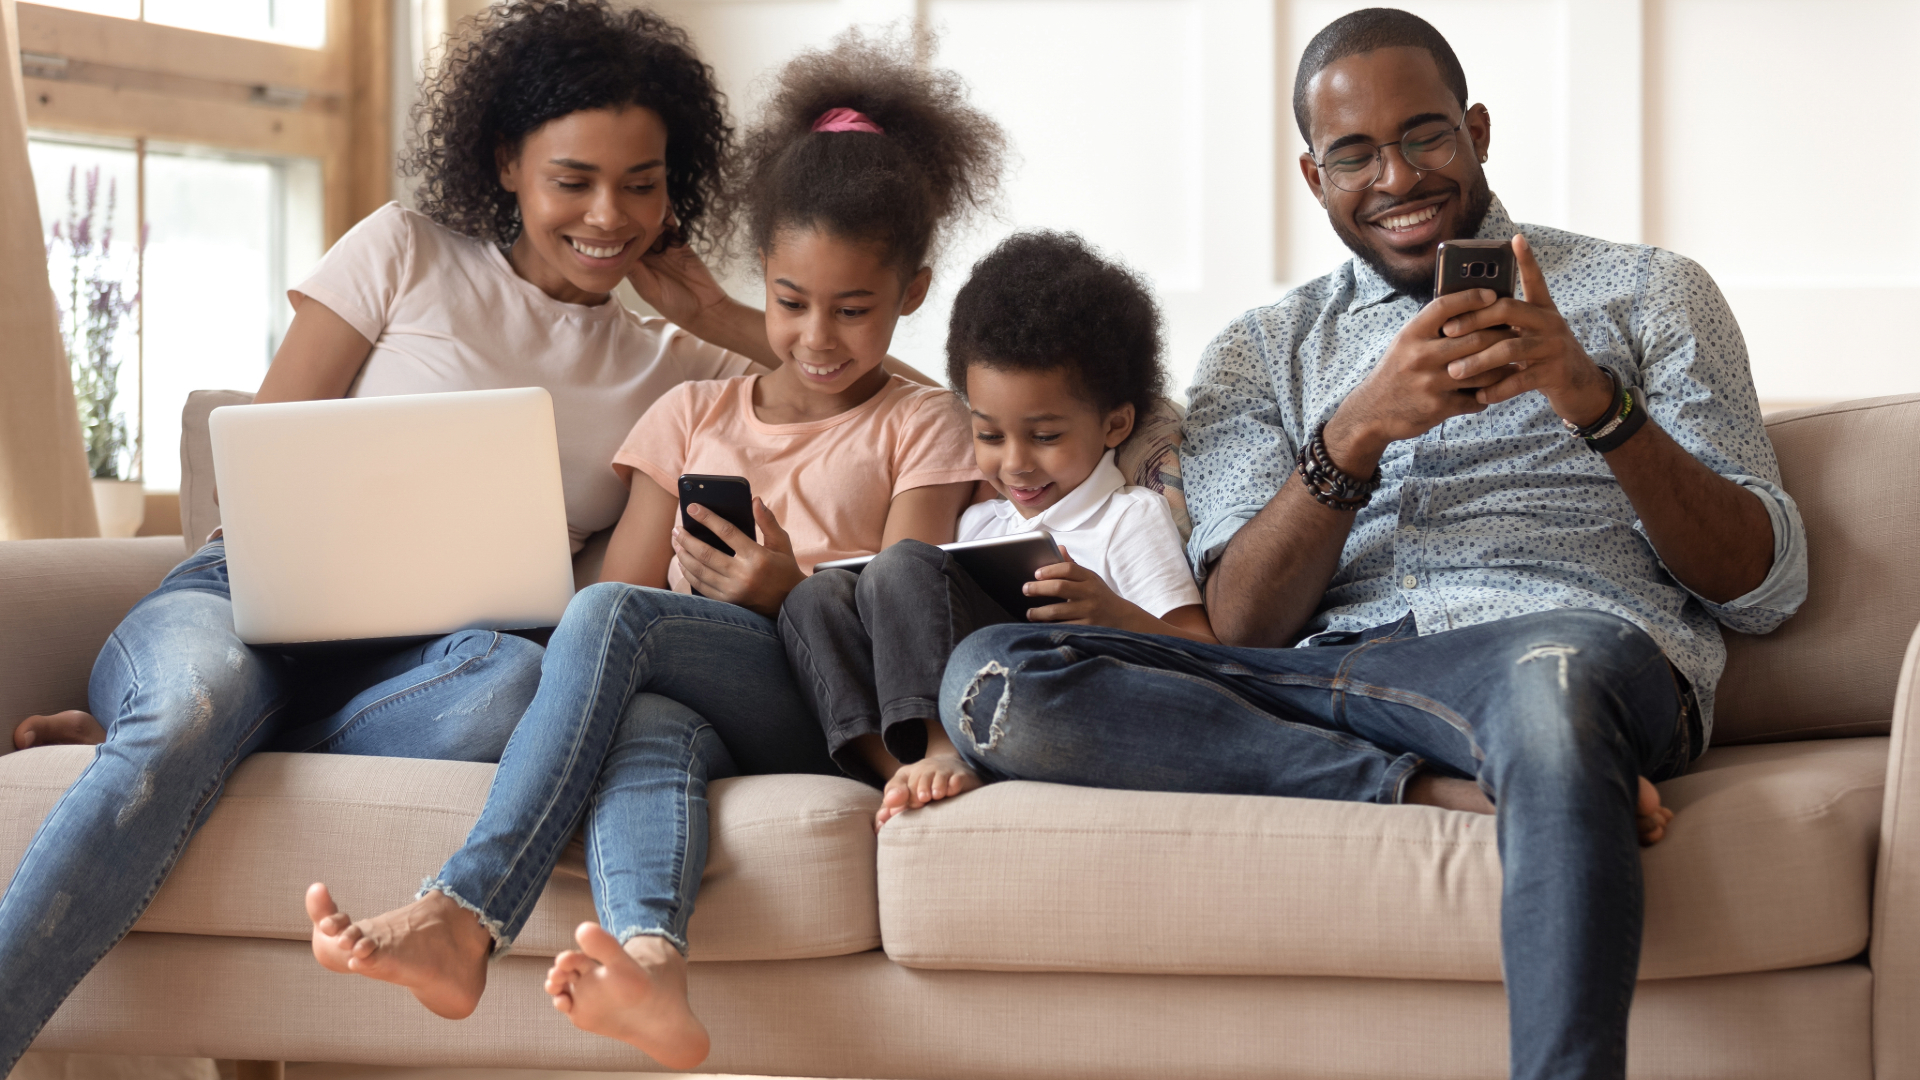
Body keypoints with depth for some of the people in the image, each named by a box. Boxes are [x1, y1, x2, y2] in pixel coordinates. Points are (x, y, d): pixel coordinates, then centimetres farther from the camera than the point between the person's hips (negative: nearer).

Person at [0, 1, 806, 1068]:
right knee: (197, 693, -40)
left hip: (409, 666, 2)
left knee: (518, 682, -37)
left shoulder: (668, 367, 20)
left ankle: (139, 732, -27)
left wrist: (721, 316, 9)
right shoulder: (407, 255, 12)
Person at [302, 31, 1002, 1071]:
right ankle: (647, 963, -69)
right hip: (691, 700, 3)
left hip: (828, 711, -3)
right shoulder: (693, 415, 25)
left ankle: (463, 914, -44)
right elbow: (631, 572, 15)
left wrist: (790, 594, -17)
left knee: (609, 614, -31)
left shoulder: (922, 428, 15)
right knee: (647, 728, -38)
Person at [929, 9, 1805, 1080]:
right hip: (1328, 679, 3)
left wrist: (1598, 401, -8)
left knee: (1556, 671, -42)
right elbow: (1244, 628, 6)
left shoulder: (1646, 292, 19)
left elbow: (1766, 589, 9)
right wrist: (1360, 431, -11)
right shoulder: (1258, 356, 23)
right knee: (992, 674, -22)